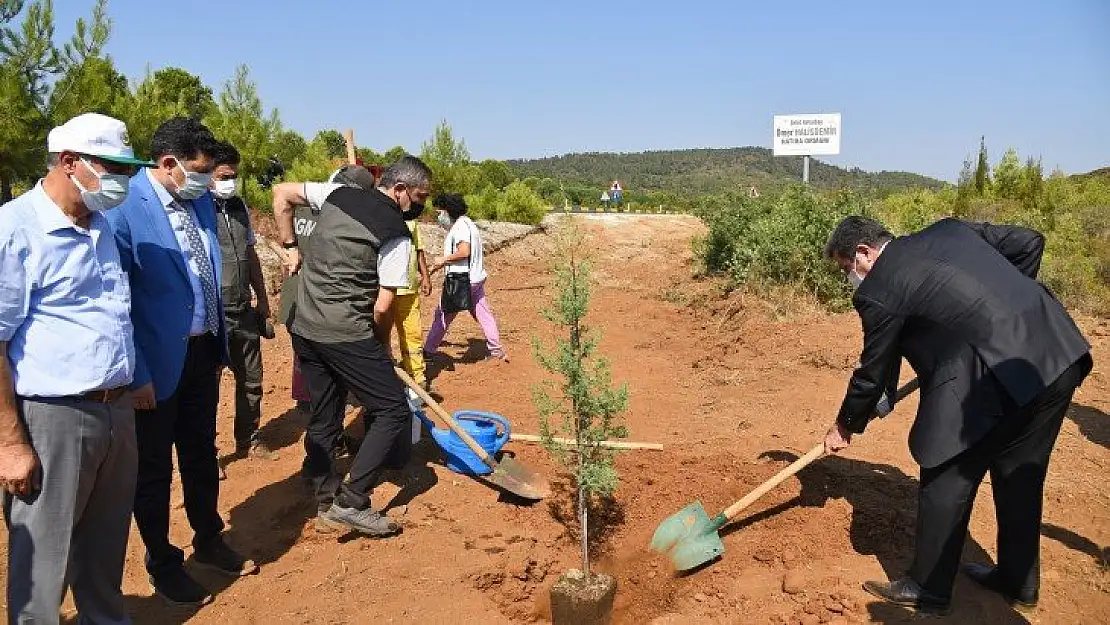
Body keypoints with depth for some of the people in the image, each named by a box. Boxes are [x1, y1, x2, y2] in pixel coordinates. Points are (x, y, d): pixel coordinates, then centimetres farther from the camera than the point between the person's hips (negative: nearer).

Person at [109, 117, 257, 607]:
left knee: (202, 456, 22)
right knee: (153, 469, 13)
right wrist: (136, 375, -17)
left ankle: (208, 542, 42)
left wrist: (220, 345, 13)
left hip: (203, 352, 7)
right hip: (158, 364, -6)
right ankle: (162, 566, 31)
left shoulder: (201, 200, 3)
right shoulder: (124, 207, -19)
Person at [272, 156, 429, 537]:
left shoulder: (337, 193, 7)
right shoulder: (396, 234, -11)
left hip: (303, 325, 8)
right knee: (394, 410, 0)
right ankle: (351, 503, -3)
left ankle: (327, 503, 24)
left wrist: (291, 247, 17)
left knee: (323, 417, 16)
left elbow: (281, 194, 14)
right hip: (345, 333, -8)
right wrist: (382, 346, 7)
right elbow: (383, 307, -11)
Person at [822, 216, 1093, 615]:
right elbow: (1030, 242, 18)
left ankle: (929, 589, 23)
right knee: (1020, 475, 23)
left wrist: (845, 427, 21)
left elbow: (872, 372, 4)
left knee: (948, 480, 9)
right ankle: (1019, 582, 40)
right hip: (1062, 354, 9)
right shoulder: (949, 230, 16)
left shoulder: (878, 290, -5)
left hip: (1000, 379, -9)